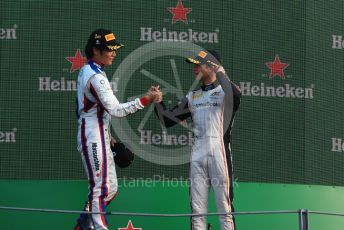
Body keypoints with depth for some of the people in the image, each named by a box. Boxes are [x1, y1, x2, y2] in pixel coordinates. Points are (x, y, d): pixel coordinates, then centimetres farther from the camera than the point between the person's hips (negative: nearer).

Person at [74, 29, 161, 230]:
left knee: (111, 188, 13)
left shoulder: (87, 71, 14)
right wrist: (146, 100, -30)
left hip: (99, 137, 10)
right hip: (93, 138, -10)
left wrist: (107, 135, 22)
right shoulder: (95, 76, -19)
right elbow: (116, 110, -27)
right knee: (101, 188, -9)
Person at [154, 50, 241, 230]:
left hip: (219, 152, -6)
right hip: (197, 154, 6)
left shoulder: (224, 91, 1)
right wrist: (158, 101, 3)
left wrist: (220, 72, -25)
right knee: (197, 210, 6)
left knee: (224, 208, -5)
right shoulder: (192, 96, 19)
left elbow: (237, 95, -25)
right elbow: (168, 120, 17)